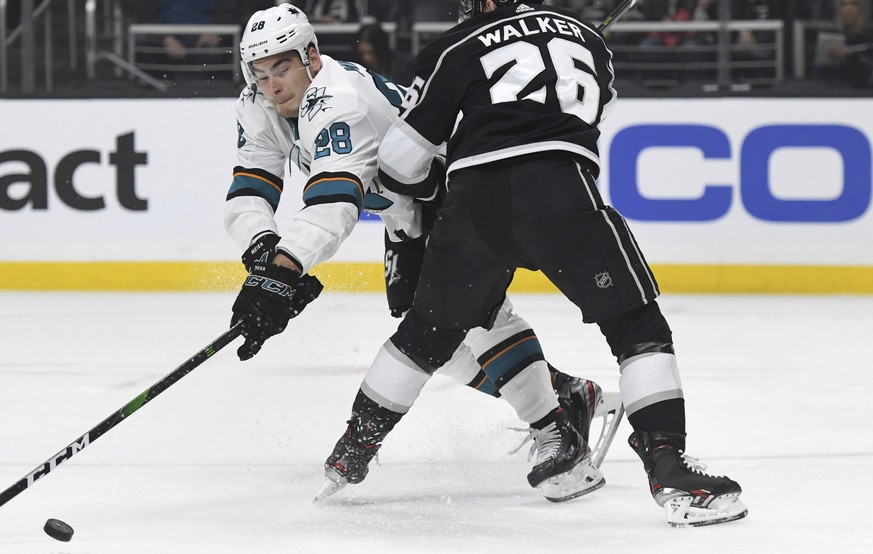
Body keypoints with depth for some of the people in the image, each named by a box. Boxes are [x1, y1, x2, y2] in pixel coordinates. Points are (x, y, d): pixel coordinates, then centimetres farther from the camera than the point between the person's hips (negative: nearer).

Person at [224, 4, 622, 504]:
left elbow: (333, 202, -48)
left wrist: (282, 271, -61)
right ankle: (570, 395, 18)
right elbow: (248, 194, -13)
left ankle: (558, 433, -26)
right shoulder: (260, 109, -7)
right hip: (408, 213, 10)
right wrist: (264, 250, -35)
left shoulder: (338, 100, -35)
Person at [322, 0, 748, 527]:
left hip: (474, 201, 2)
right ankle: (668, 468, -13)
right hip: (560, 192, -2)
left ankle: (354, 445, 32)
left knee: (433, 328, 22)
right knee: (636, 323, 2)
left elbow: (402, 163, 18)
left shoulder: (455, 48, 19)